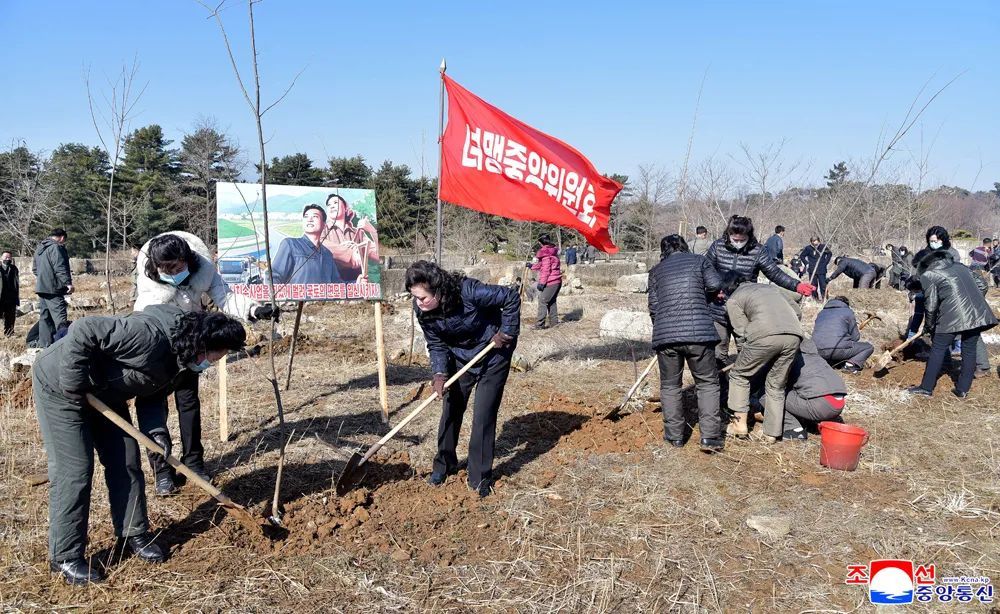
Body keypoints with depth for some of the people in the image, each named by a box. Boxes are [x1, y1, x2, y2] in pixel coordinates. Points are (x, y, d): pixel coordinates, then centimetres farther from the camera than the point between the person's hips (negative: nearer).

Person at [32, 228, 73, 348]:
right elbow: (60, 268, -22)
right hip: (53, 288, -10)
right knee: (59, 316, -12)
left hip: (41, 287, 10)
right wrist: (68, 283, -23)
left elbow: (34, 268, 27)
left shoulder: (39, 248, 19)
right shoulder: (56, 247, -13)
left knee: (44, 316, 13)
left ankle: (44, 343, 16)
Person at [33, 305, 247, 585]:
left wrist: (155, 429, -14)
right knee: (74, 469, -7)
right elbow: (82, 331, -36)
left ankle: (133, 534, 21)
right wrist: (75, 385, -29)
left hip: (103, 393, 9)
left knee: (125, 461, 7)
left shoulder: (179, 354, -5)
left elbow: (152, 392, 4)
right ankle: (65, 556, 5)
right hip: (60, 386, -8)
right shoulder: (149, 334, -35)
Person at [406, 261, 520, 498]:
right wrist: (439, 374, -23)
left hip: (493, 355, -5)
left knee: (483, 415, -7)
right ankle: (445, 463, 32)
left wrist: (506, 333, -21)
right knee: (451, 409, 10)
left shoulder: (469, 291, -36)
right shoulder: (423, 311, -20)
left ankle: (480, 478, 6)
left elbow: (511, 298, -23)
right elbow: (436, 345, -8)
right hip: (460, 358, 5)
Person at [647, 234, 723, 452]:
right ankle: (710, 436, 2)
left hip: (665, 334, 2)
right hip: (699, 332, -1)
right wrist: (702, 293, 20)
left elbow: (653, 305, 12)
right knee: (707, 383, 10)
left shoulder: (656, 270, 17)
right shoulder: (698, 260, 13)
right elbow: (715, 284, -1)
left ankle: (674, 436, 17)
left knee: (670, 385, 16)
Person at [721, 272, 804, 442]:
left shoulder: (733, 300, 17)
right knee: (776, 386, 20)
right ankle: (772, 434, 21)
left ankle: (741, 423, 13)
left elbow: (742, 334, 12)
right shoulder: (769, 288, 35)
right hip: (794, 334, 5)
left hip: (766, 335, -5)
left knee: (739, 375, 17)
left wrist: (744, 359, 29)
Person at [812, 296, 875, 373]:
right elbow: (855, 337, 8)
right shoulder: (848, 312, 10)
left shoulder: (821, 313, 24)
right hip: (838, 349, -6)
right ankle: (850, 364, -9)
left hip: (818, 352, 6)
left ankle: (827, 362, 11)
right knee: (869, 347, 16)